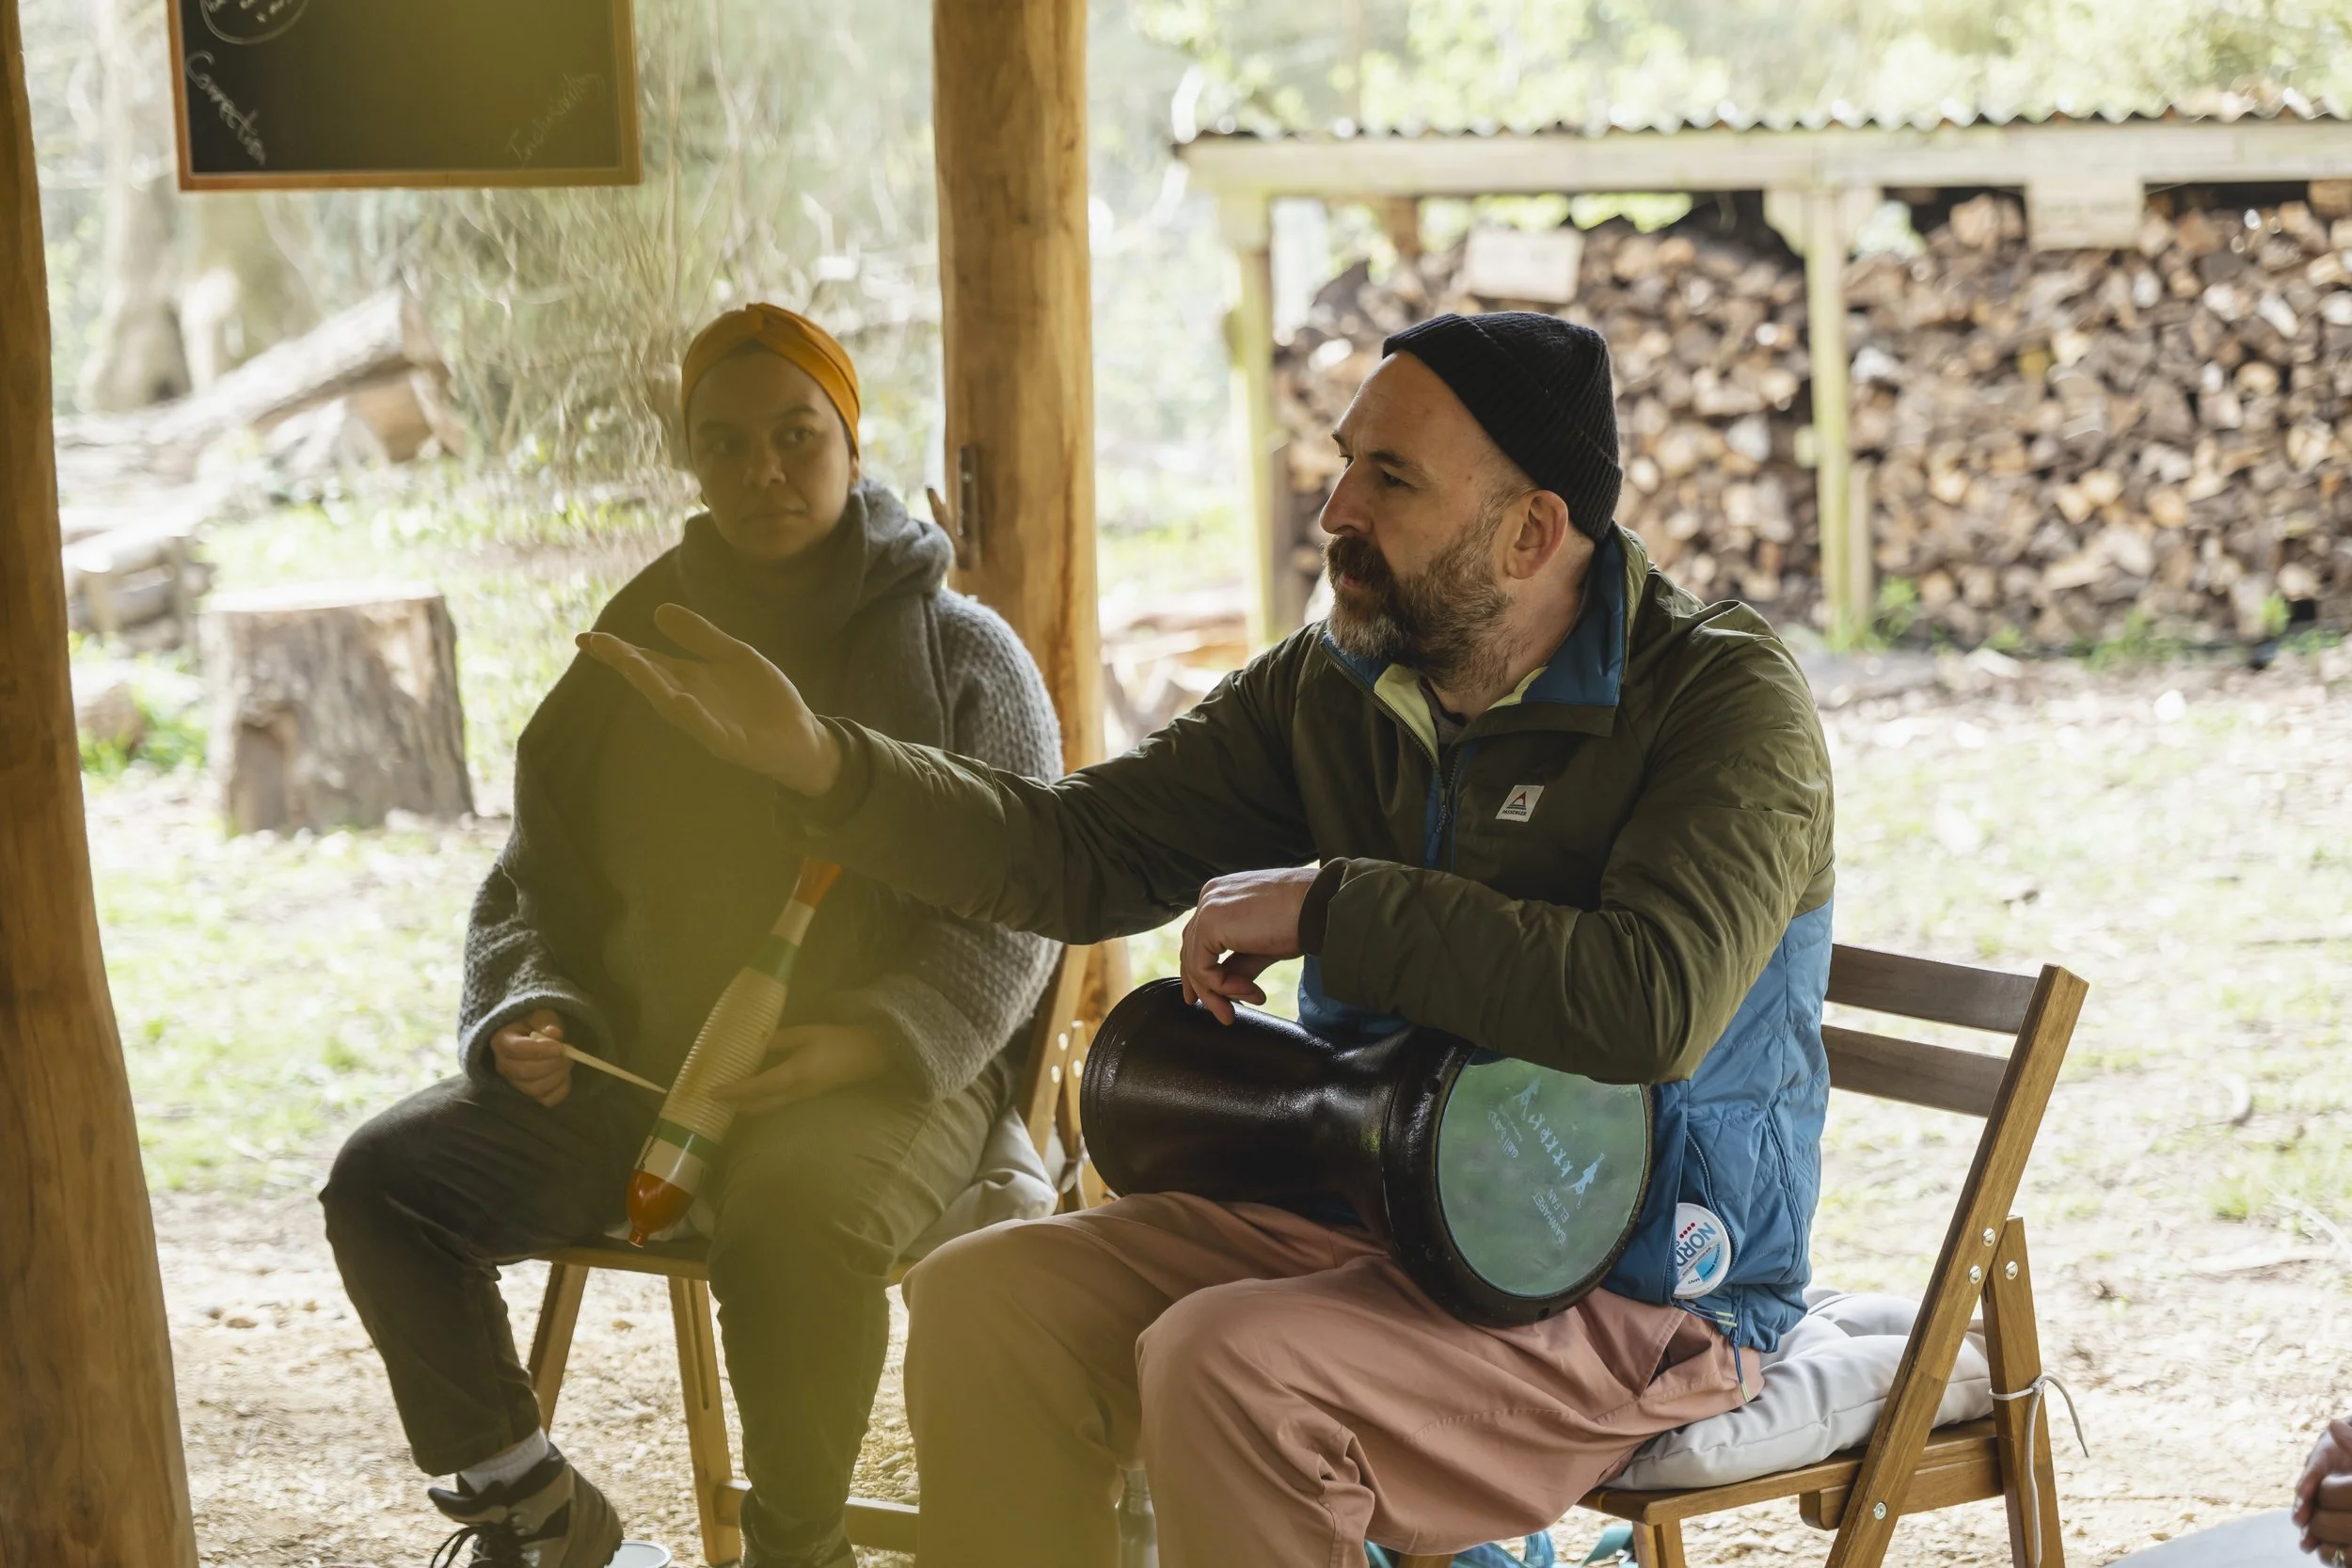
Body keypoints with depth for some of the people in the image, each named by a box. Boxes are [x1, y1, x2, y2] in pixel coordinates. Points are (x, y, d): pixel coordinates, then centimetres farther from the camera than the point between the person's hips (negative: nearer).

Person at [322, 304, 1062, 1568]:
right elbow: (534, 882, 19)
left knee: (791, 1212, -40)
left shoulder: (958, 652, 4)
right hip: (634, 1073, 5)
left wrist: (873, 1039, -20)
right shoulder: (639, 648, 15)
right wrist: (528, 1014, -4)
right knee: (388, 1177, -17)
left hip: (878, 1082, -4)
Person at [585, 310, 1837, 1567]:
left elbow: (1655, 1003, -32)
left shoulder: (1723, 697, -16)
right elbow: (1078, 852, 1)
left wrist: (1326, 907, -24)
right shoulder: (1325, 686, 5)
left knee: (1228, 1372, -31)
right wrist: (816, 759, -14)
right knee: (983, 1301, -9)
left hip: (1641, 1291, -7)